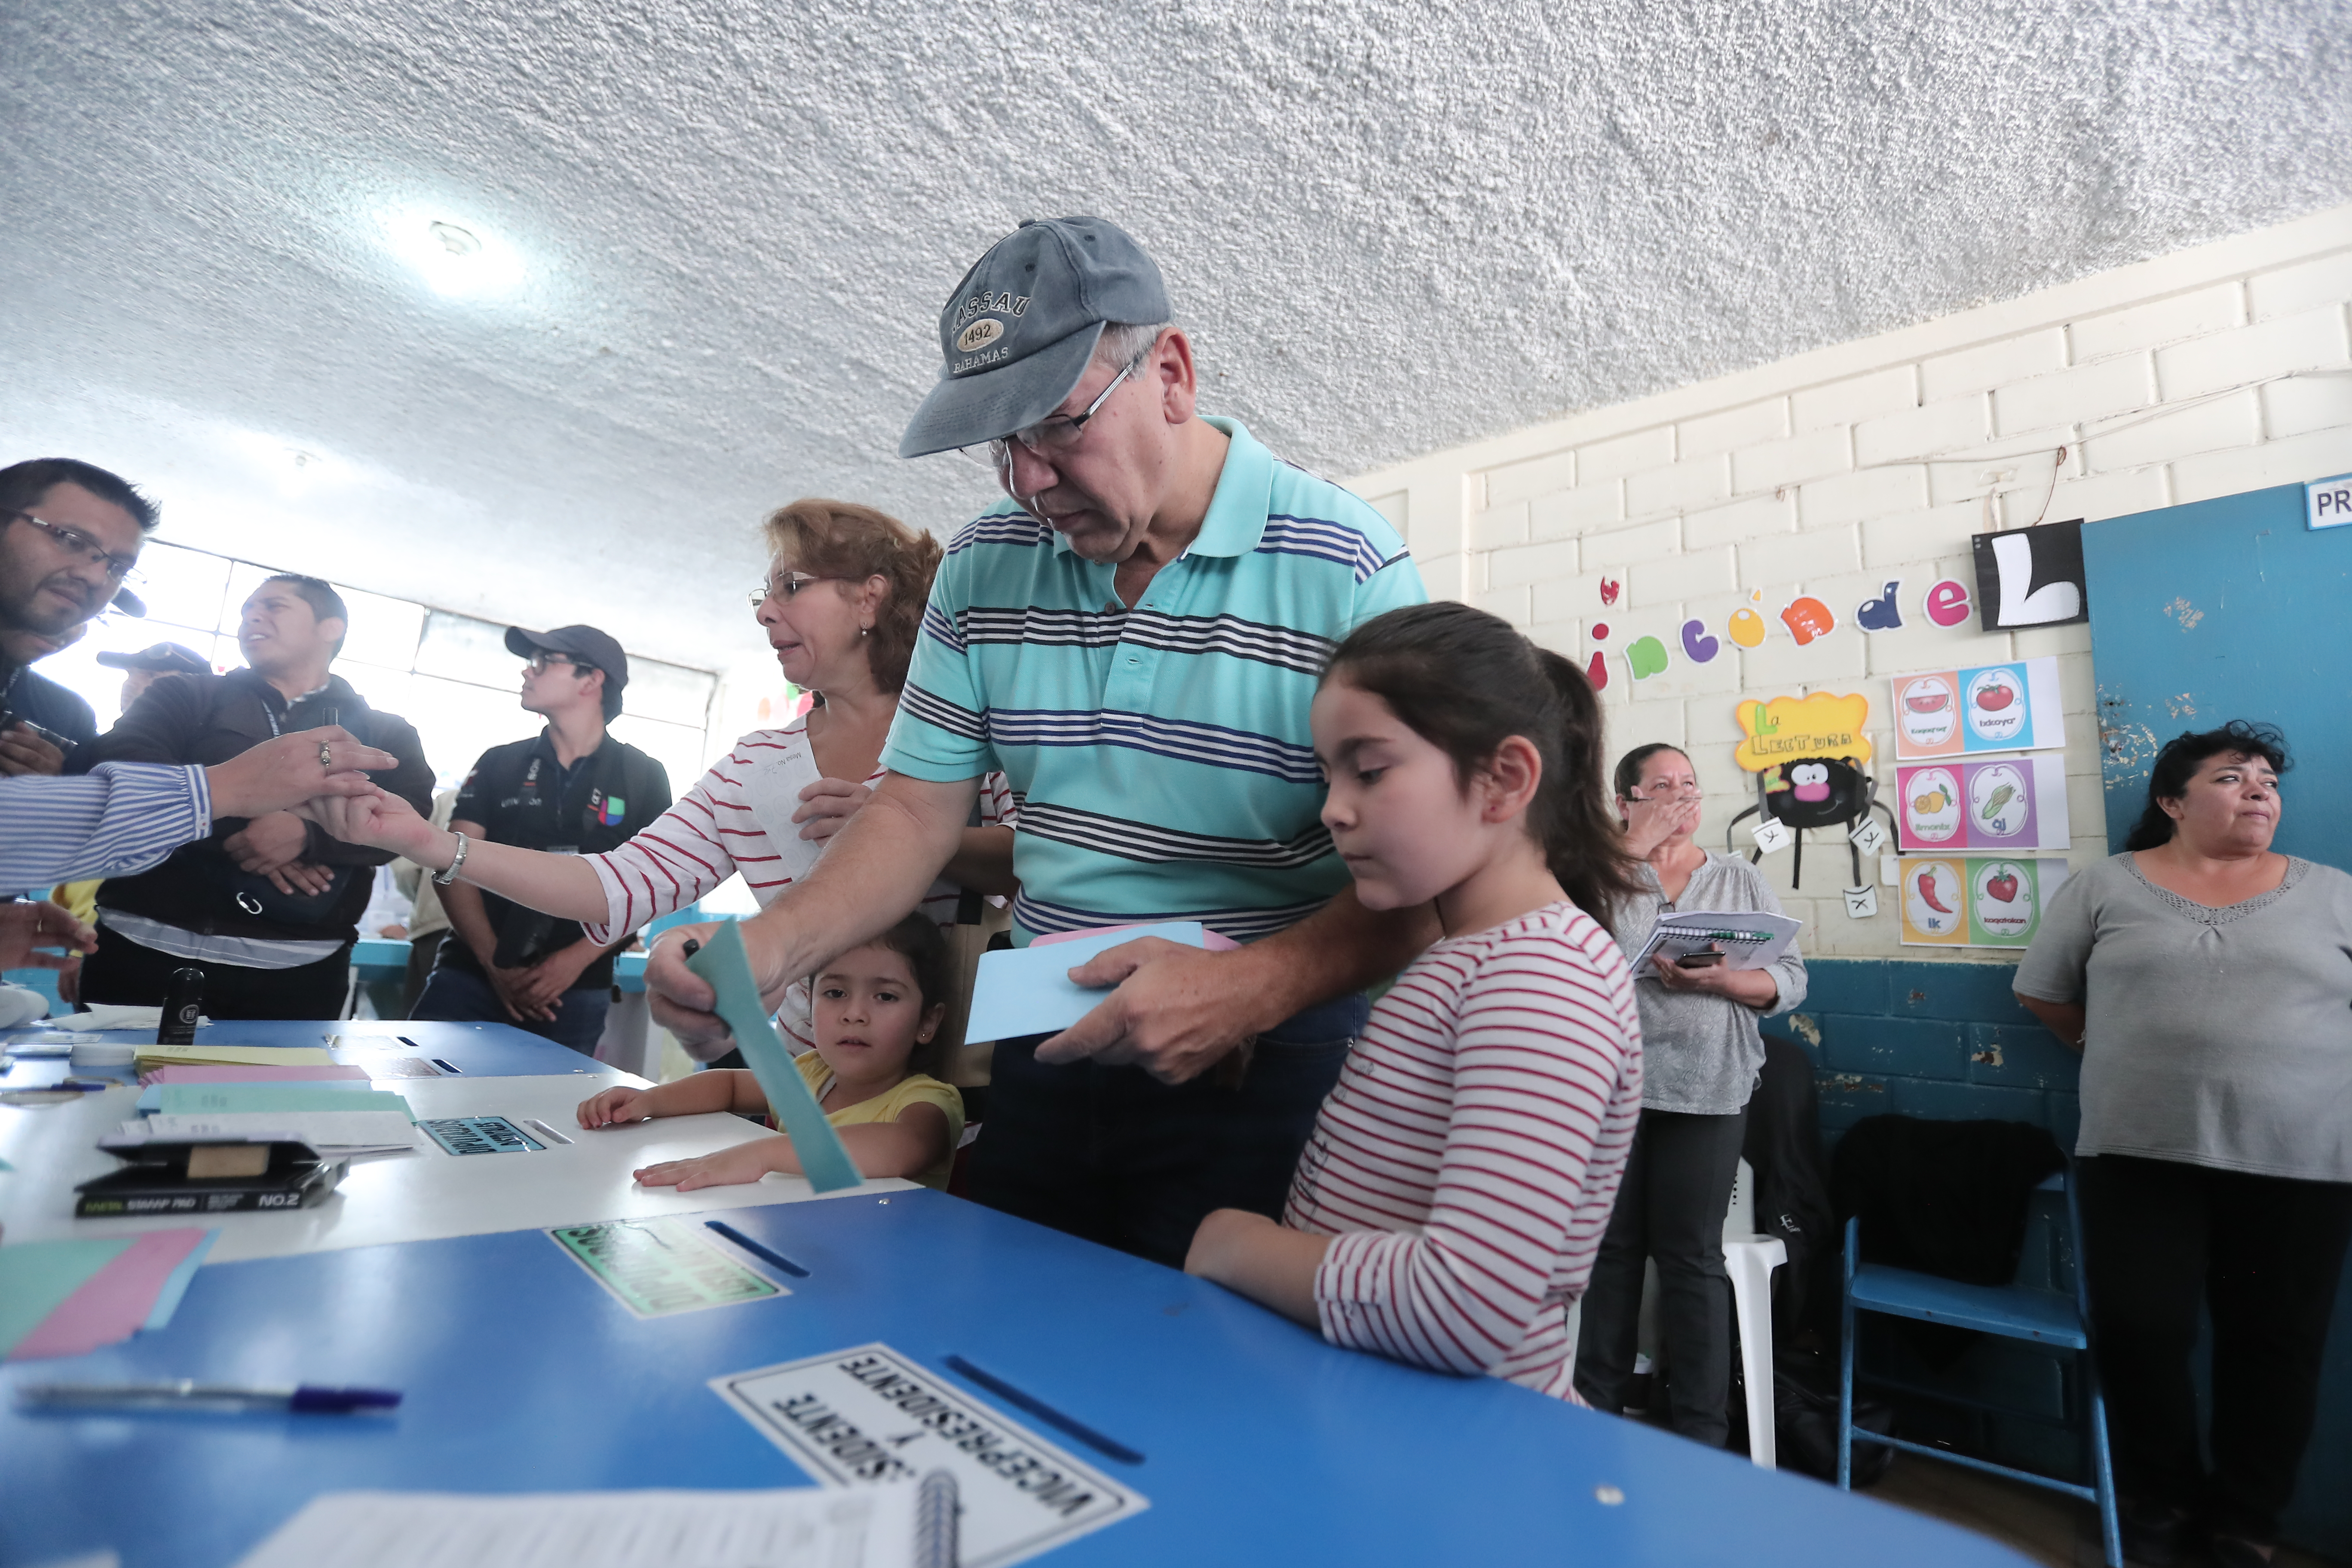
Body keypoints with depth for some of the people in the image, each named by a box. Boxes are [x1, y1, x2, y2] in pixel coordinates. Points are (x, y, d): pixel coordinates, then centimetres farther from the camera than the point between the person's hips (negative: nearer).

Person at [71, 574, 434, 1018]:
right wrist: (234, 832, -16)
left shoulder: (385, 735, 11)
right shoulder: (188, 697, 13)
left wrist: (308, 834, -22)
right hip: (151, 946, 1)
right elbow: (120, 767, -4)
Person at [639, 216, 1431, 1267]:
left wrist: (1254, 987, -29)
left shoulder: (1346, 568, -13)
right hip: (1041, 1054, 5)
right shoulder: (987, 567, 2)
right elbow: (920, 807, 2)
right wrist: (769, 948, -13)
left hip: (1264, 1067, -4)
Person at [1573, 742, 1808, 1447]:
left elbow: (1791, 979, 5)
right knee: (1611, 1246, 9)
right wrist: (1630, 848, -10)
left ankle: (1701, 1431, 18)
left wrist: (1720, 979, -15)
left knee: (1691, 1255, 5)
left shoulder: (1742, 881, 10)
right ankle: (1597, 1410, 23)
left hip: (1706, 1092, 1)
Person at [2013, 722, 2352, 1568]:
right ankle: (2162, 1497, 24)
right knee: (2137, 1331, 1)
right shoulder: (2105, 886, 3)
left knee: (2274, 1343, 10)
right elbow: (2043, 990, 8)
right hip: (2140, 1153, -1)